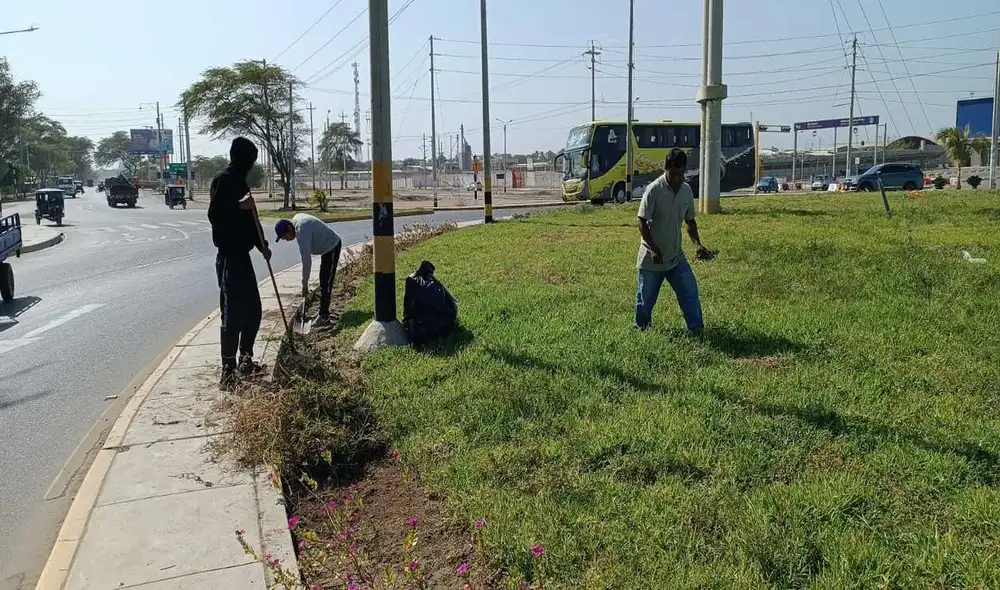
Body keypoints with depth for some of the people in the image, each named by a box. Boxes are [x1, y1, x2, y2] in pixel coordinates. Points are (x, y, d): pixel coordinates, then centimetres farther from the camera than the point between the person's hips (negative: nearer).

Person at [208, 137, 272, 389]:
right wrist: (238, 205, -34)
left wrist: (262, 245, 14)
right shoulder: (223, 179, -10)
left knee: (253, 310, 14)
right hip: (229, 256, -10)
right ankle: (228, 371, -3)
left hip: (241, 254, 10)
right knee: (233, 314, -8)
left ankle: (246, 361, 25)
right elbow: (213, 213, -20)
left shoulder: (240, 181, 18)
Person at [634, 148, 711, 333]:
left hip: (676, 256, 5)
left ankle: (697, 330, 9)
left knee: (690, 292, 0)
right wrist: (654, 250, -22)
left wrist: (697, 244, -3)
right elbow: (642, 222, -16)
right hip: (652, 258, -5)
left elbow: (690, 221, 13)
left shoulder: (686, 190, 2)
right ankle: (641, 330, 27)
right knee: (645, 299, 7)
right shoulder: (654, 190, -17)